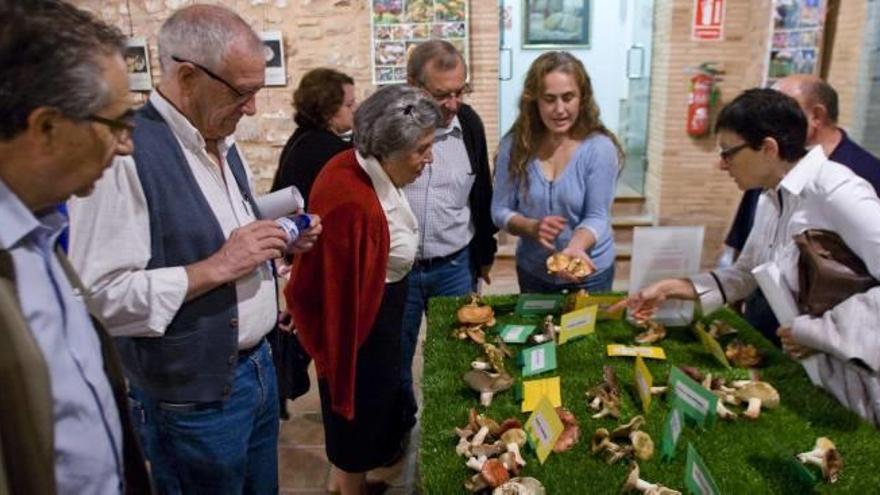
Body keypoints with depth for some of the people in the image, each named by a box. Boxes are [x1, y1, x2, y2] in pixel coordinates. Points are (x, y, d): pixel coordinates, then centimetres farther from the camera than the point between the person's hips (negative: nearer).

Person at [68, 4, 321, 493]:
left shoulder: (223, 142, 6)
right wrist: (216, 268, -25)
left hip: (258, 366, 8)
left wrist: (276, 242, -1)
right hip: (194, 396, -8)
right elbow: (99, 295, -26)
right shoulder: (124, 154, -23)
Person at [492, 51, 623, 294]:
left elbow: (597, 217, -18)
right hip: (533, 272, 2)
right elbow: (500, 210, -8)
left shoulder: (600, 148, -17)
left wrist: (574, 248, -38)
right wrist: (532, 227, -27)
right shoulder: (514, 145, -11)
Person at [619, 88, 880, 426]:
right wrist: (670, 288, 4)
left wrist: (818, 332, -25)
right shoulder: (771, 199, 4)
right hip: (799, 370, 8)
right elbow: (745, 275, 12)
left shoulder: (835, 191, -22)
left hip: (850, 383, -8)